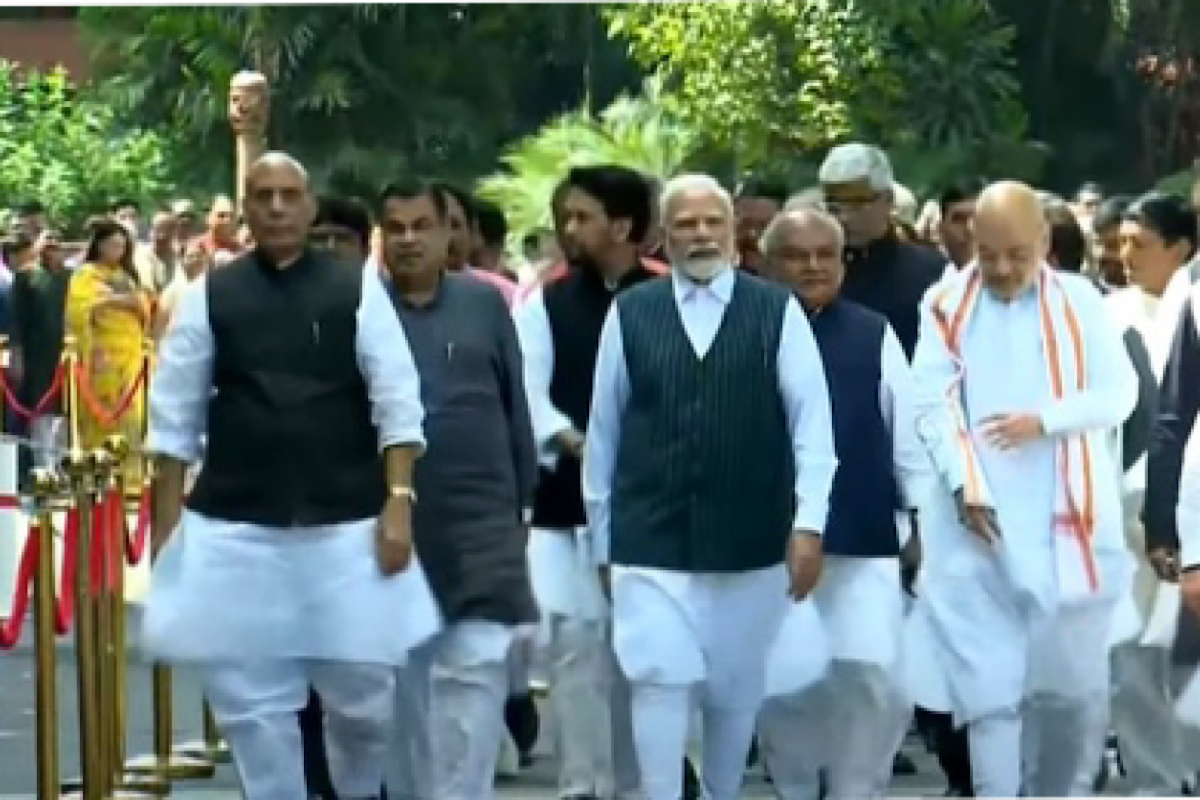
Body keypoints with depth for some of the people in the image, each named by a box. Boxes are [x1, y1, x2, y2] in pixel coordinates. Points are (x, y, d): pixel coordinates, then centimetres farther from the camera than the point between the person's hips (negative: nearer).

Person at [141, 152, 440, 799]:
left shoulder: (358, 289, 3)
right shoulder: (209, 296, 4)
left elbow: (398, 404, 0)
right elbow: (173, 418, 6)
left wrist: (398, 501, -10)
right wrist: (167, 527, 3)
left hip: (347, 524, 0)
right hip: (234, 528, 1)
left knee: (364, 690, 4)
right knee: (252, 702, 4)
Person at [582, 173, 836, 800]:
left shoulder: (778, 311, 0)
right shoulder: (629, 313, 2)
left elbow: (811, 420, -3)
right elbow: (604, 429, 6)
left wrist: (809, 522, -11)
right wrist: (602, 536, 7)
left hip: (751, 541, 1)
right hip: (650, 539, -1)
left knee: (736, 690, 13)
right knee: (659, 682, -8)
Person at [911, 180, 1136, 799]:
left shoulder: (1080, 301, 5)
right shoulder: (947, 305, 4)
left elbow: (1119, 392, 0)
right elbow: (934, 405, -2)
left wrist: (1045, 420, -15)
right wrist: (965, 485, -15)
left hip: (1069, 524, 1)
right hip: (977, 525, -1)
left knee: (1076, 685, 6)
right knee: (988, 691, -3)